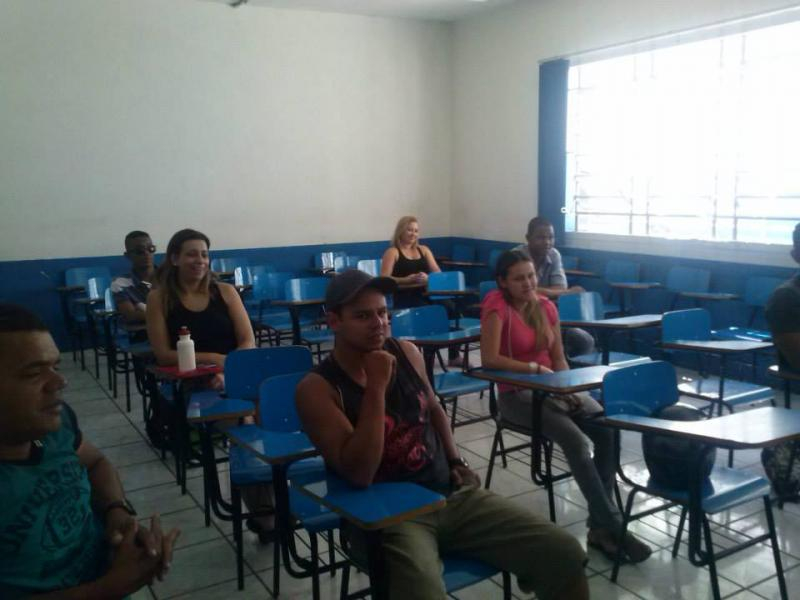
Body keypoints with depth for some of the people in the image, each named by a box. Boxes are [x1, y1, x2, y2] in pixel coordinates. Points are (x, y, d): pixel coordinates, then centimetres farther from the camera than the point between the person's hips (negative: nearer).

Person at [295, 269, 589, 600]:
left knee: (565, 554, -8)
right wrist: (376, 389, -23)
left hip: (452, 494, 5)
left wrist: (456, 461, 12)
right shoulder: (317, 389, -12)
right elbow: (359, 475, -21)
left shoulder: (406, 353, 5)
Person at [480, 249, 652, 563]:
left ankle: (600, 526, -12)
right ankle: (614, 527, -16)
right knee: (576, 442, -27)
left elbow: (559, 358, 11)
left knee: (607, 429, -19)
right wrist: (535, 368, -18)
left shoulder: (546, 305, 7)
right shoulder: (497, 306, -11)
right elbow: (489, 359, -21)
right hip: (516, 394, -6)